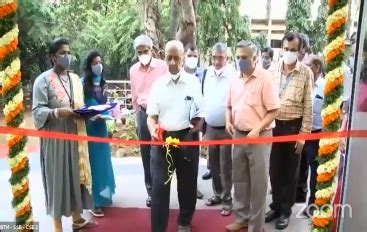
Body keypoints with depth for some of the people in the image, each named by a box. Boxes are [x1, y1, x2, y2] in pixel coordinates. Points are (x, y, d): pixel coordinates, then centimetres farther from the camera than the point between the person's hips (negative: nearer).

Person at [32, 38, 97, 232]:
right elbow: (37, 110, -13)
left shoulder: (75, 79, 12)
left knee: (76, 176, 12)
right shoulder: (43, 80, -7)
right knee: (58, 179, 0)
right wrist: (58, 112, -29)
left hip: (75, 136, 6)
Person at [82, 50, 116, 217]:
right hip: (89, 126, -7)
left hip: (101, 125, 7)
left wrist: (109, 112, 0)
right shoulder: (83, 83, -12)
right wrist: (91, 116, -25)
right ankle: (93, 202, 8)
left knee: (103, 160, 15)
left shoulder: (101, 82, 8)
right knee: (93, 162, -2)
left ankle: (102, 195, 31)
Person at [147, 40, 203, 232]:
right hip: (162, 139, 0)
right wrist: (153, 131, -18)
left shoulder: (193, 83, 0)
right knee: (159, 186, 0)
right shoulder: (158, 84, 4)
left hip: (187, 137, 0)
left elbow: (199, 116, 2)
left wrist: (193, 135, -9)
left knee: (187, 184, 14)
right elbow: (151, 116, 1)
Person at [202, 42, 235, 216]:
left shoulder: (233, 75, -14)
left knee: (226, 167, 5)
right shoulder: (208, 74, 3)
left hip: (226, 129, -5)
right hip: (210, 128, 6)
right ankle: (217, 194, 34)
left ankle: (227, 199, 19)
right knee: (213, 165, 17)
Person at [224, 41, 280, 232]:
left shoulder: (265, 78, -11)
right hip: (238, 135, 6)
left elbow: (274, 110, -13)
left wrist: (257, 130, -20)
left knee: (258, 183, 4)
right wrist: (228, 121, -1)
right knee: (239, 180, 15)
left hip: (259, 137, -6)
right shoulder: (234, 79, 7)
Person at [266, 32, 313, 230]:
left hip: (294, 126, -3)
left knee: (290, 171, 10)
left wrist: (303, 133, -9)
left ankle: (286, 210, 25)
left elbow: (308, 106, -6)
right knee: (274, 169, 12)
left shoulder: (306, 73, -6)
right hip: (274, 125, 3)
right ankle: (276, 206, 30)